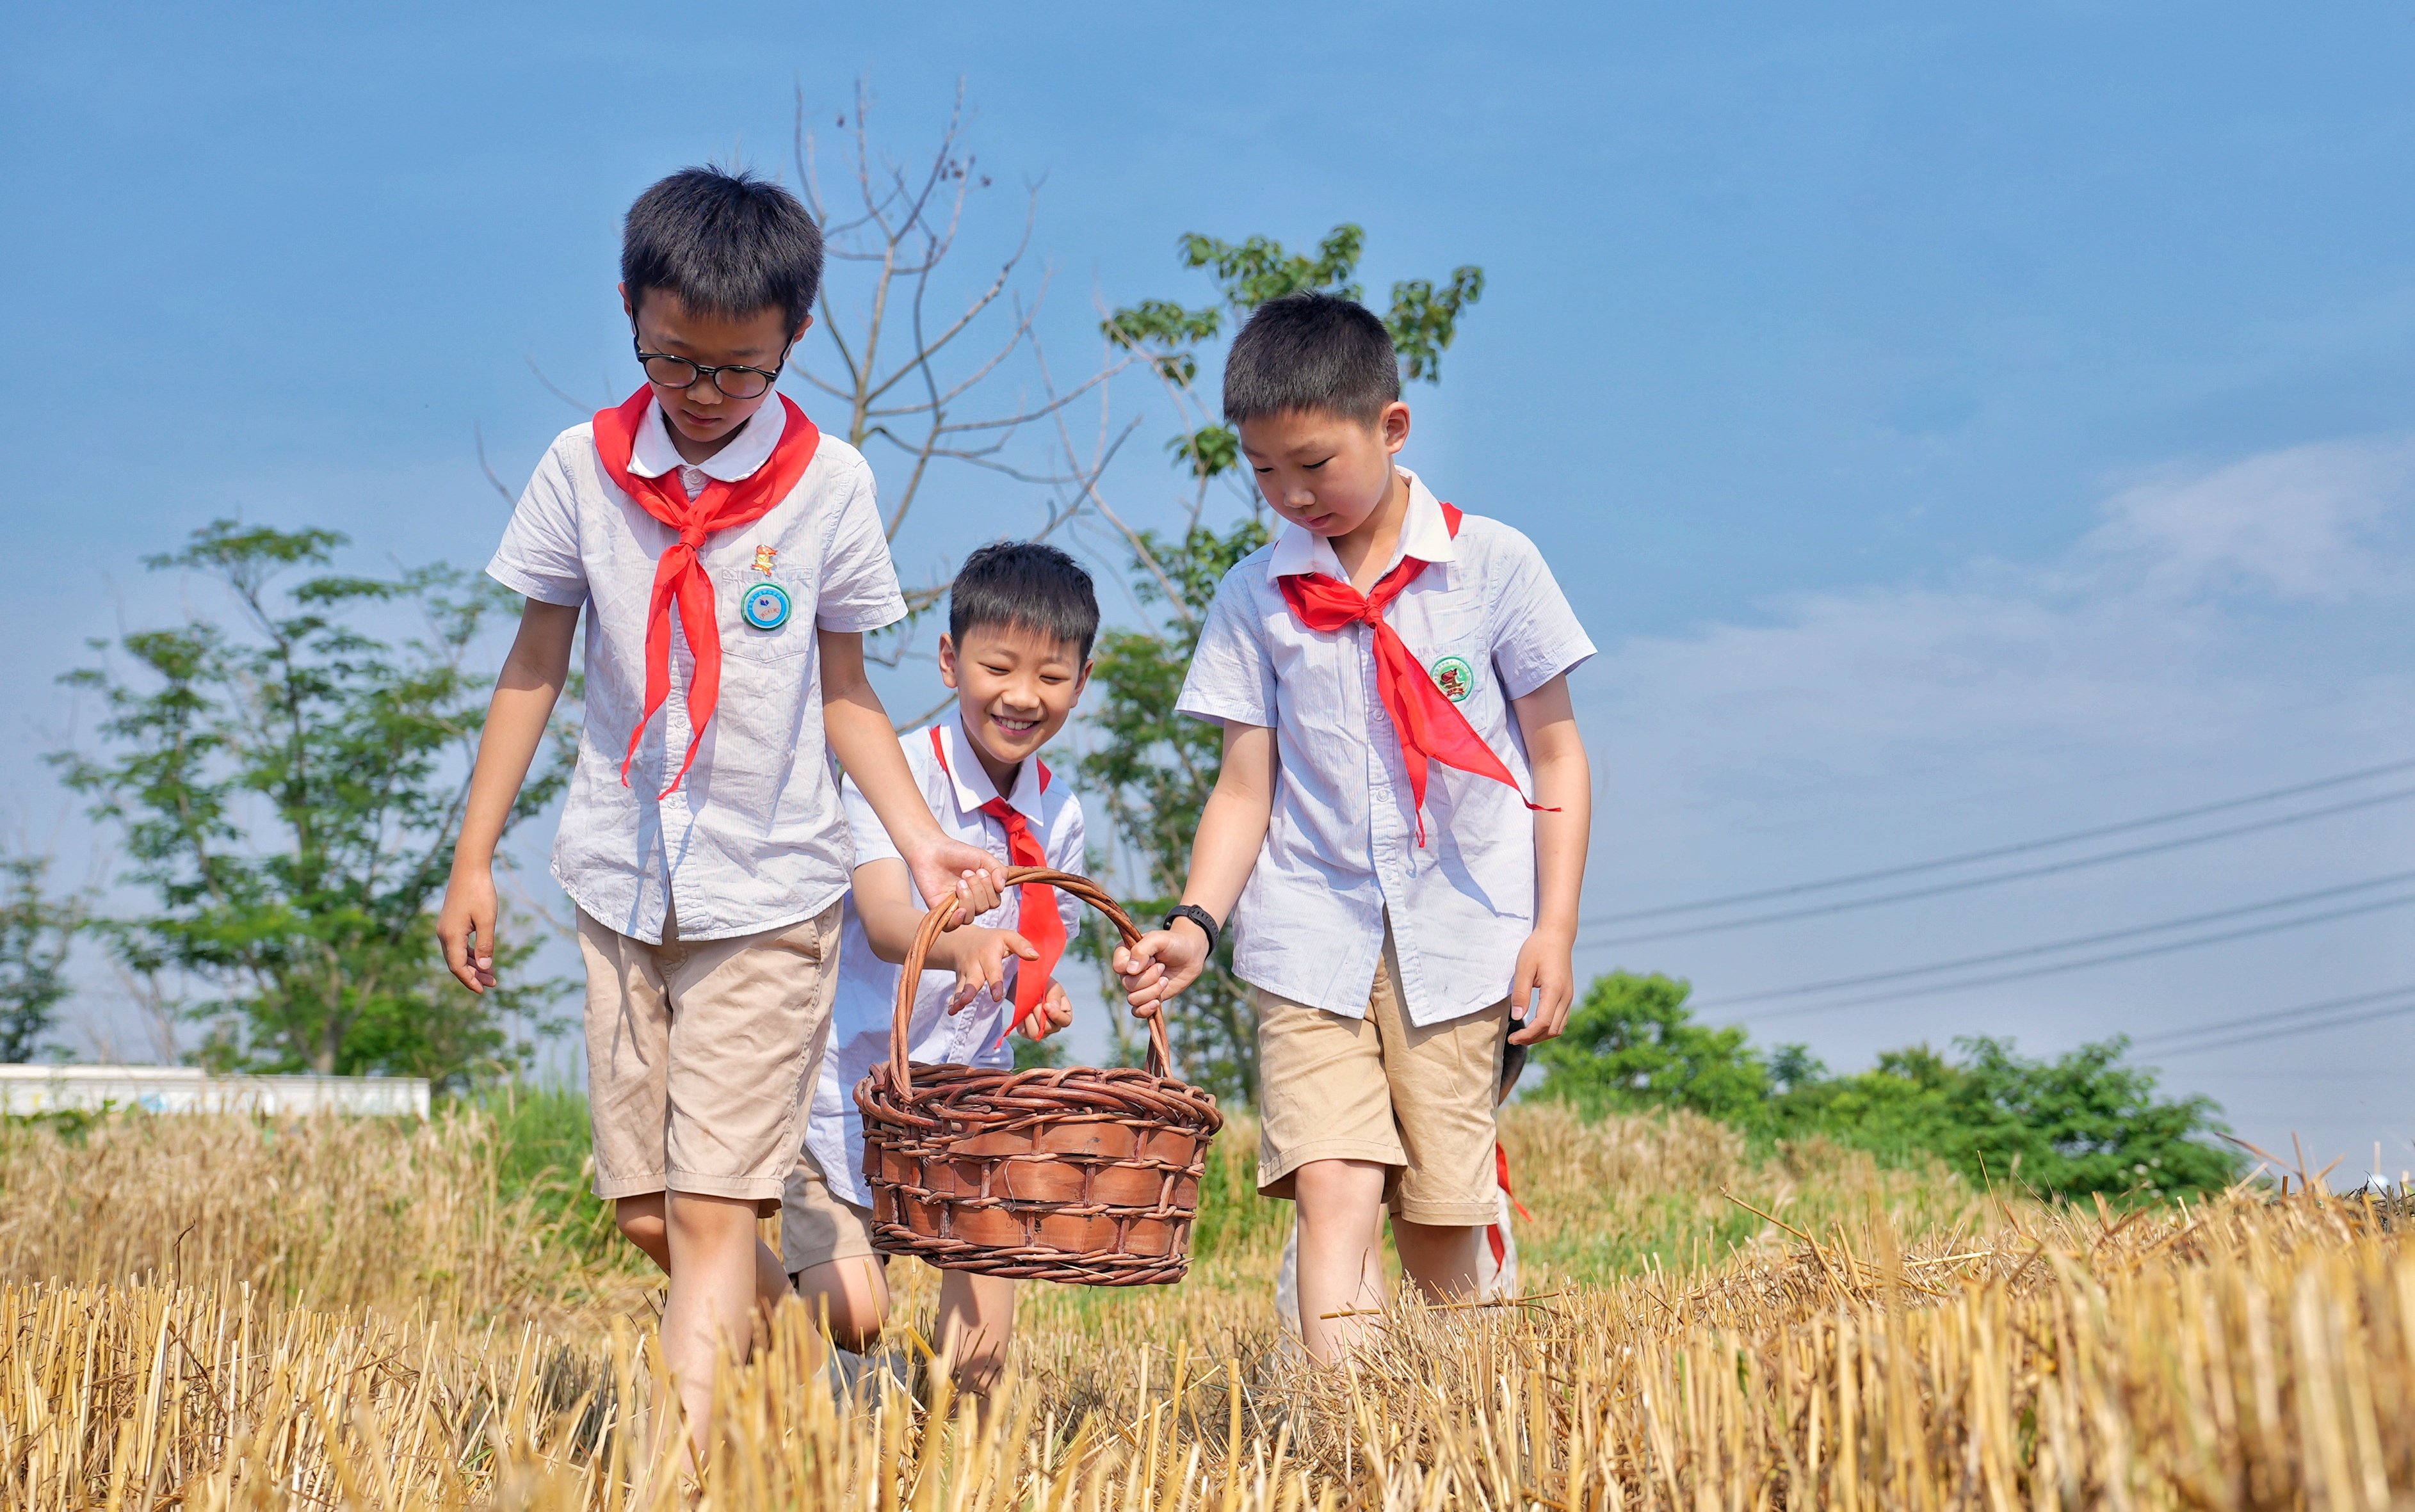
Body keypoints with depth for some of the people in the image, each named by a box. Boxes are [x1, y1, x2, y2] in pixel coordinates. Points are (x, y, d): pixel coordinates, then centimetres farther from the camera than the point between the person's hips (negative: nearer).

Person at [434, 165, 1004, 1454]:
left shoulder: (828, 482, -5)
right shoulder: (584, 468, -1)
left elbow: (842, 693, 4)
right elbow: (535, 670, 8)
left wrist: (919, 839, -8)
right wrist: (473, 861, 8)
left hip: (769, 890, -3)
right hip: (623, 880, 3)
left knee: (712, 1209, -8)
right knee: (643, 1213, 9)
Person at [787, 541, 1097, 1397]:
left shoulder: (1059, 817, 2)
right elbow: (885, 923, -29)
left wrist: (1041, 999, -13)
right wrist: (963, 942, -51)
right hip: (854, 1083, -4)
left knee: (978, 1363, -5)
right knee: (850, 1316, -13)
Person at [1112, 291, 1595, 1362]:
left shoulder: (1493, 565, 0)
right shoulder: (1255, 599, 4)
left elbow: (1555, 753, 4)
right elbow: (1246, 786, 6)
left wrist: (1555, 928, -2)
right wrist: (1195, 923, -8)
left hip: (1462, 934, -1)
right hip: (1313, 933, 1)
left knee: (1439, 1209, 3)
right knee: (1333, 1186, -13)